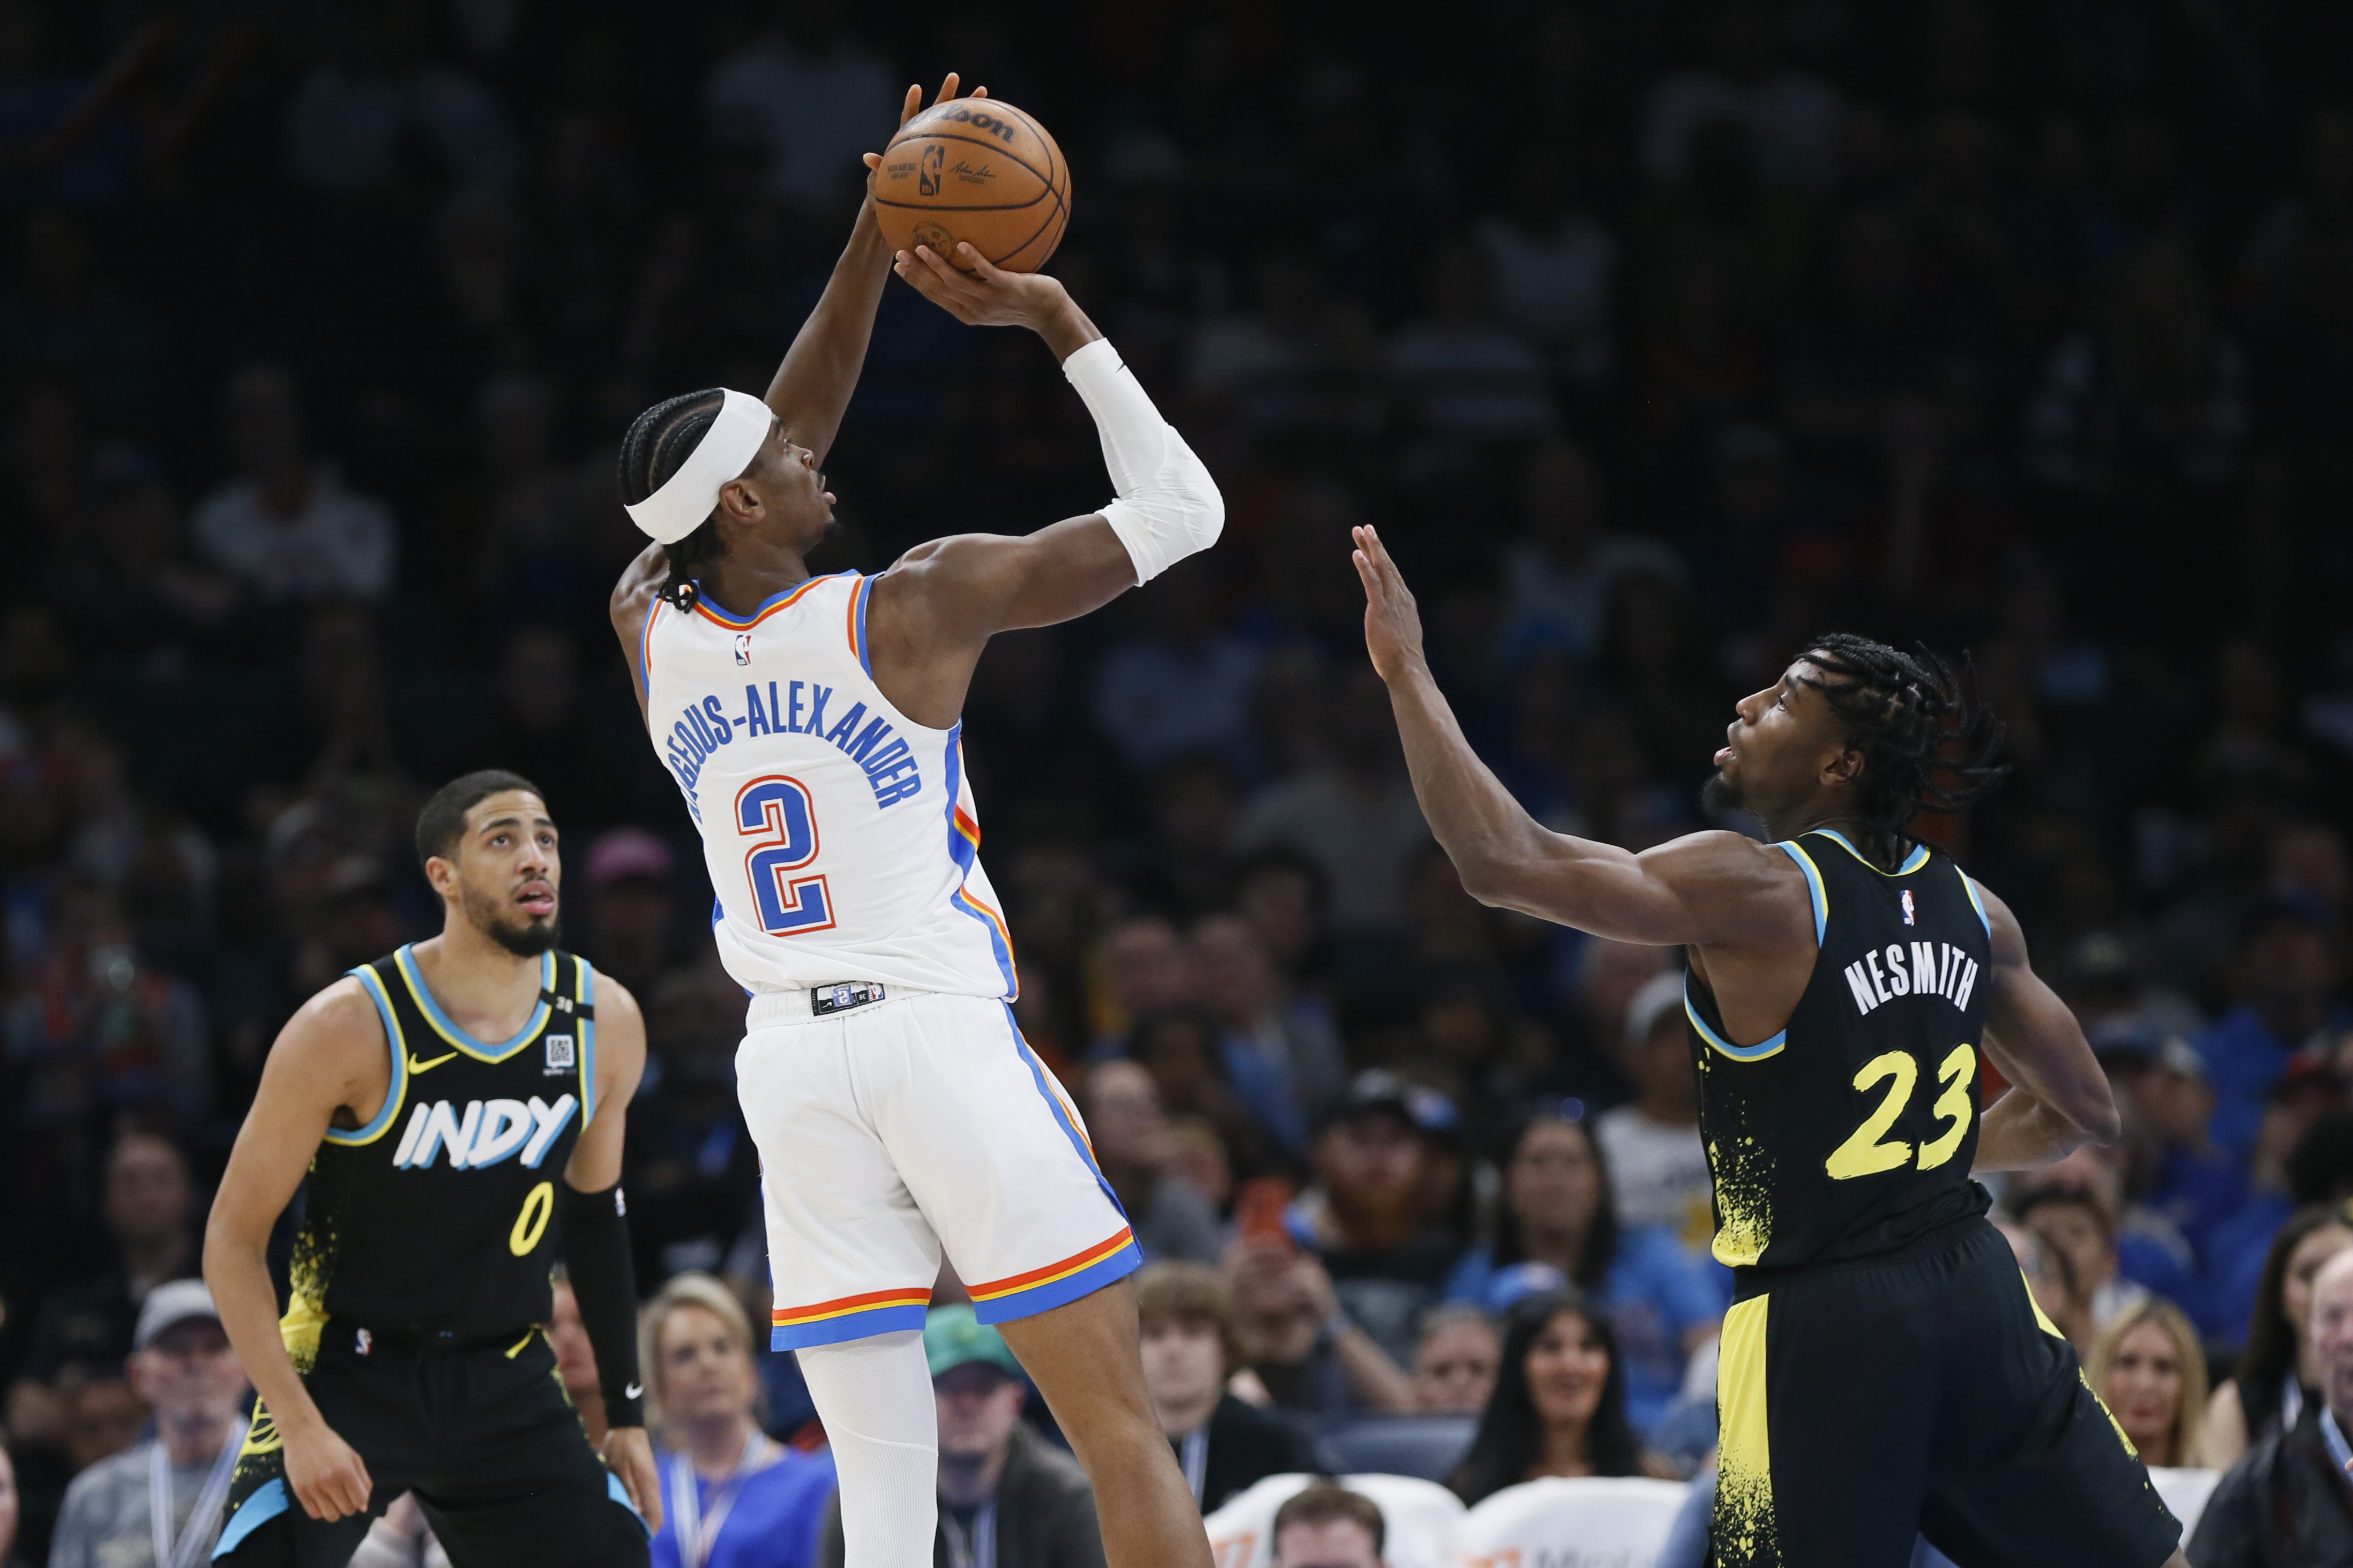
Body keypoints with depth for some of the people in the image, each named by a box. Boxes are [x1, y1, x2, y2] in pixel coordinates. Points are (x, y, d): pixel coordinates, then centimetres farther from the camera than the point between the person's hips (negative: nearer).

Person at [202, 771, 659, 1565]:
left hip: (506, 1382, 4)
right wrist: (301, 1426, -20)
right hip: (350, 1370, -4)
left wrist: (626, 1416, 13)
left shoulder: (605, 1023, -4)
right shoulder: (351, 1027, -18)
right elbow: (233, 1237, -13)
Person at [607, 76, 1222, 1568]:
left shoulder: (650, 631, 9)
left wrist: (878, 237, 24)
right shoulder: (918, 604, -4)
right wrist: (1062, 322, 7)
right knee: (1123, 1431, -2)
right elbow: (1176, 512, 3)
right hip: (941, 1035, -4)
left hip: (787, 1057, 4)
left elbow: (780, 438, 25)